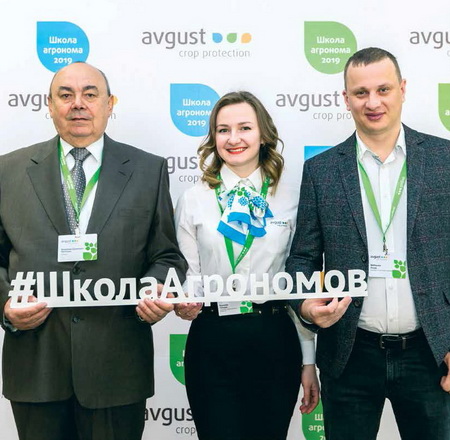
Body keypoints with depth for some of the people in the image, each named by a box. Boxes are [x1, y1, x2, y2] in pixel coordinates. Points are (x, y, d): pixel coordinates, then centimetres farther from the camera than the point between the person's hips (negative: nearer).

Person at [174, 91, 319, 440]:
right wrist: (185, 302, -20)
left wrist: (309, 362, 5)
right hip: (212, 343, -1)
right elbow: (188, 277, 4)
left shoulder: (290, 200, 3)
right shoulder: (193, 201, 2)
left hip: (275, 341, 1)